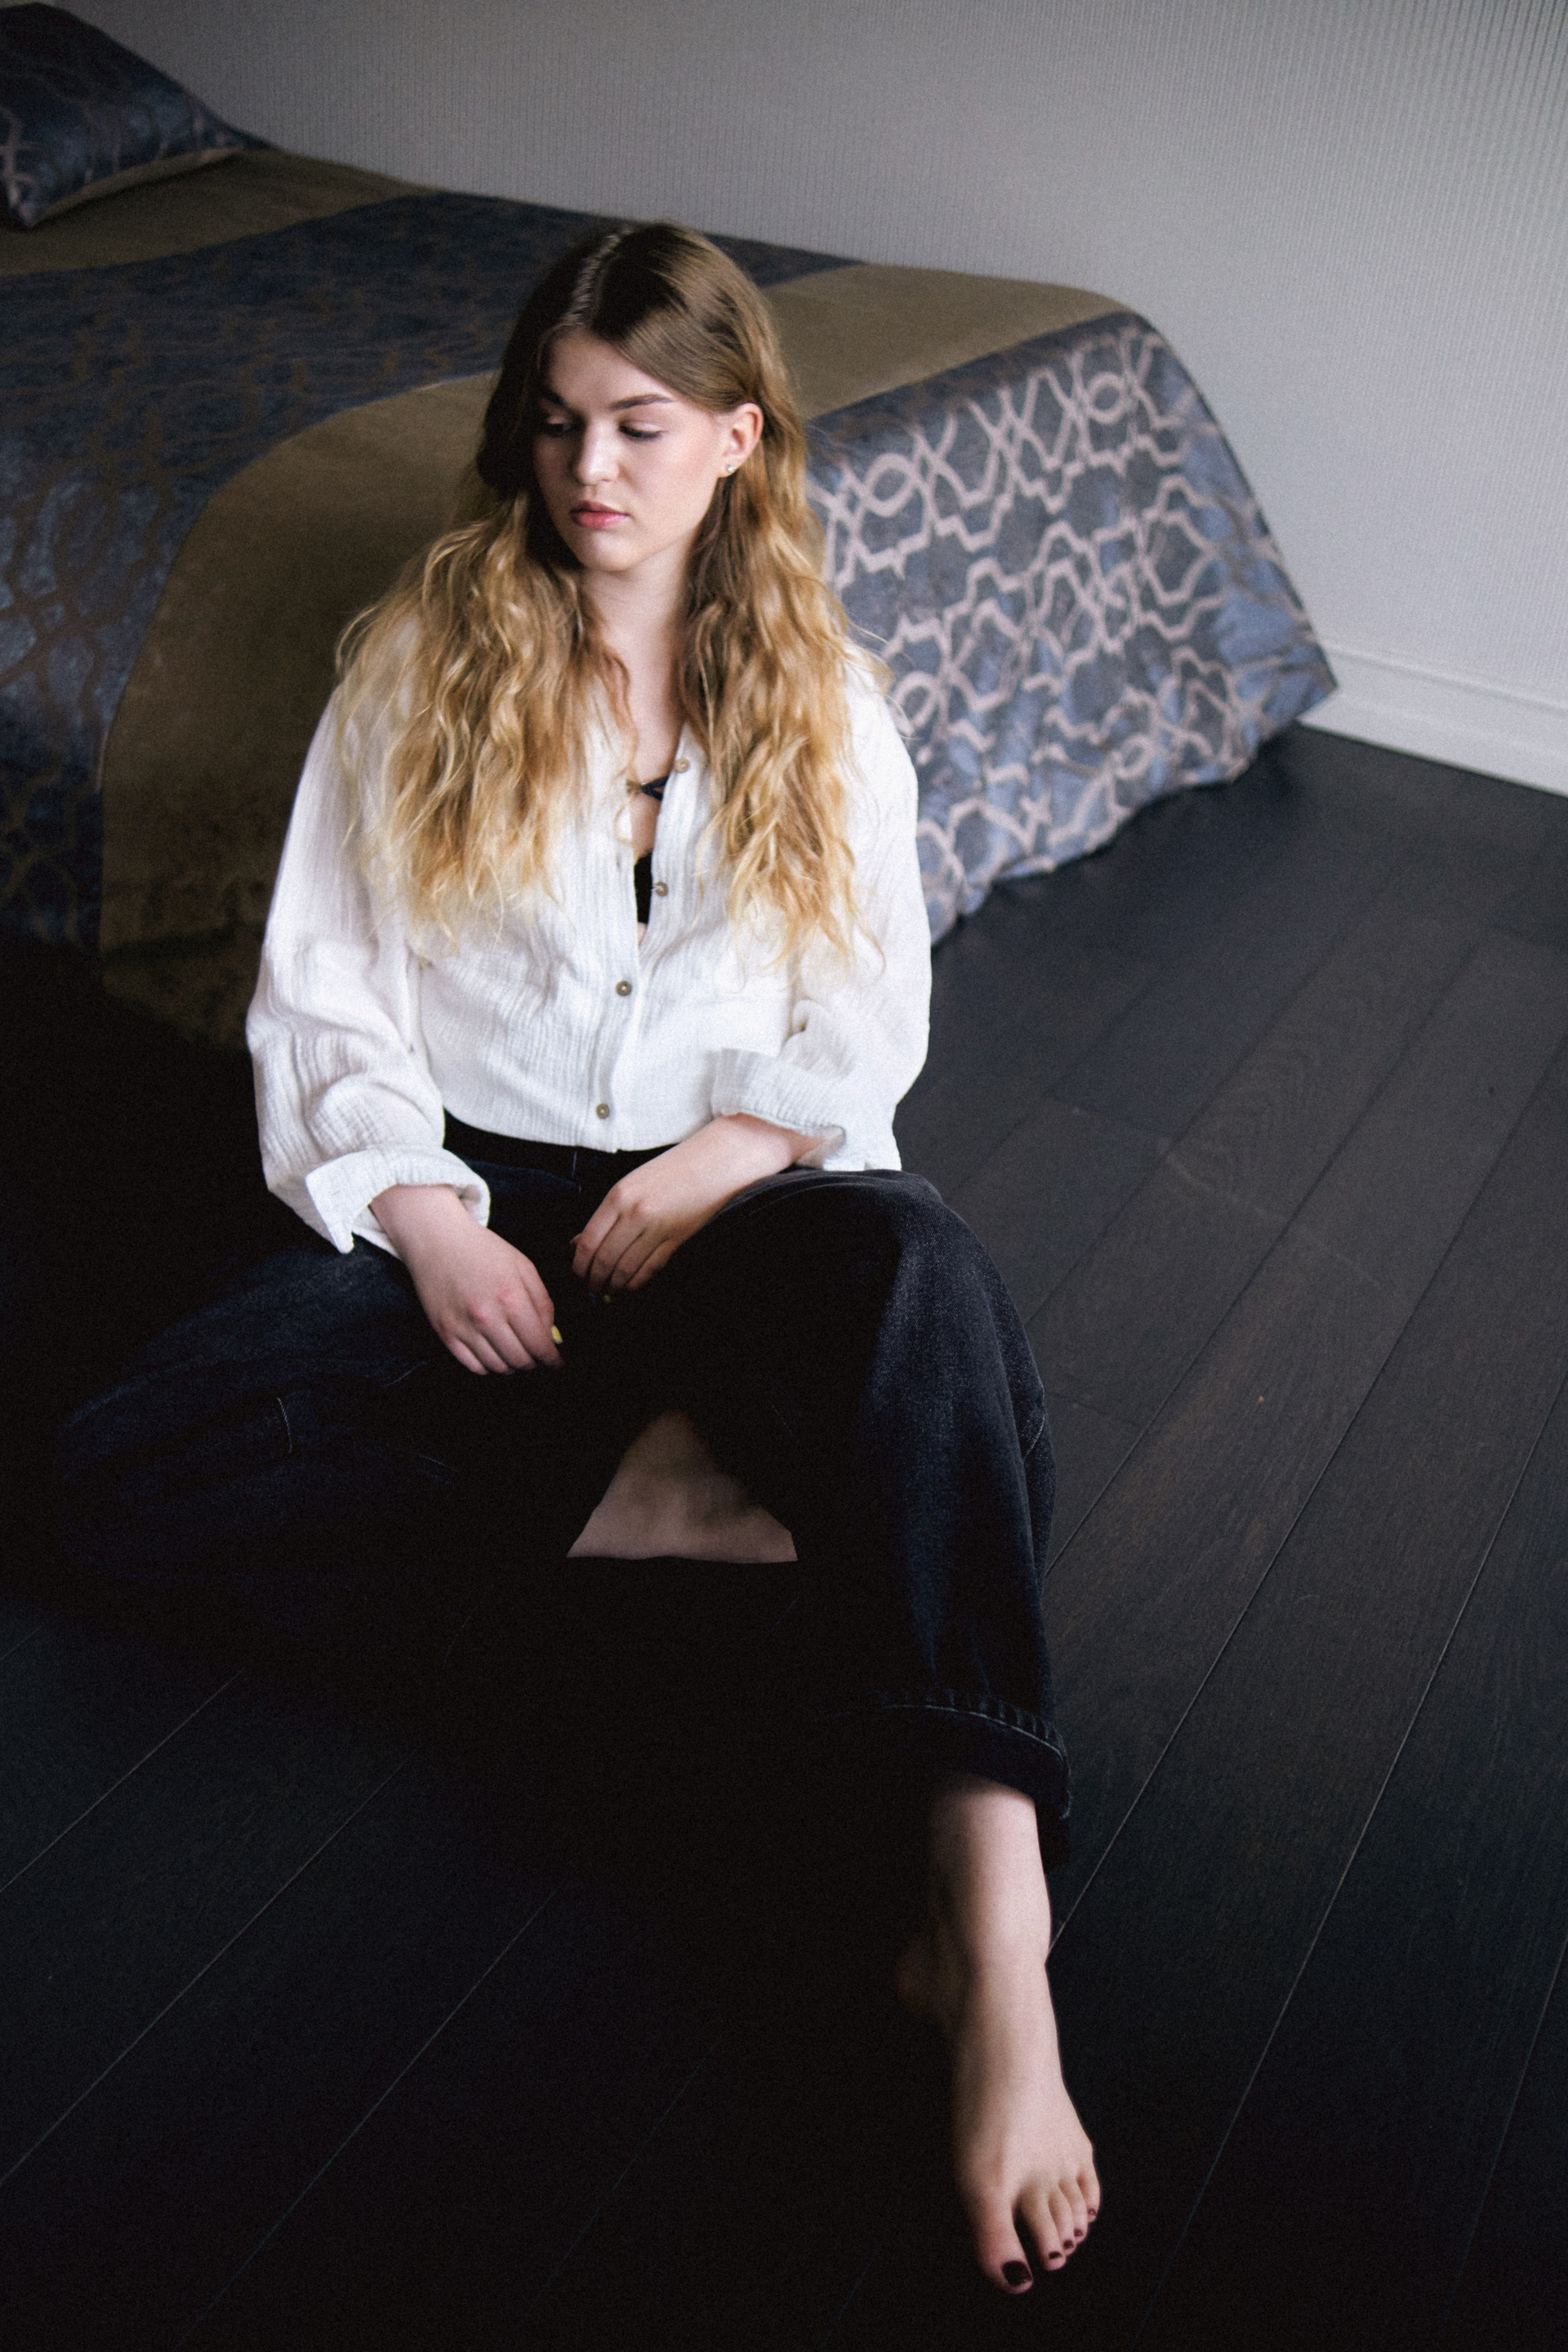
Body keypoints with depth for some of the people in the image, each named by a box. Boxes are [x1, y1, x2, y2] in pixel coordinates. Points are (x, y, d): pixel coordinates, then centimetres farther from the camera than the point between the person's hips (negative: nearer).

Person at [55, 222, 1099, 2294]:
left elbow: (871, 1032, 7)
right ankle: (646, 1419, -15)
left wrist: (717, 1159, -12)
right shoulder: (420, 661, 6)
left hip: (737, 1186, 0)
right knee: (128, 1479, -23)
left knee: (922, 1278, -38)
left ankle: (993, 1920, -39)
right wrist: (424, 1218, -14)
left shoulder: (822, 701, 10)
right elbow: (323, 999, 3)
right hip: (472, 1195, 1)